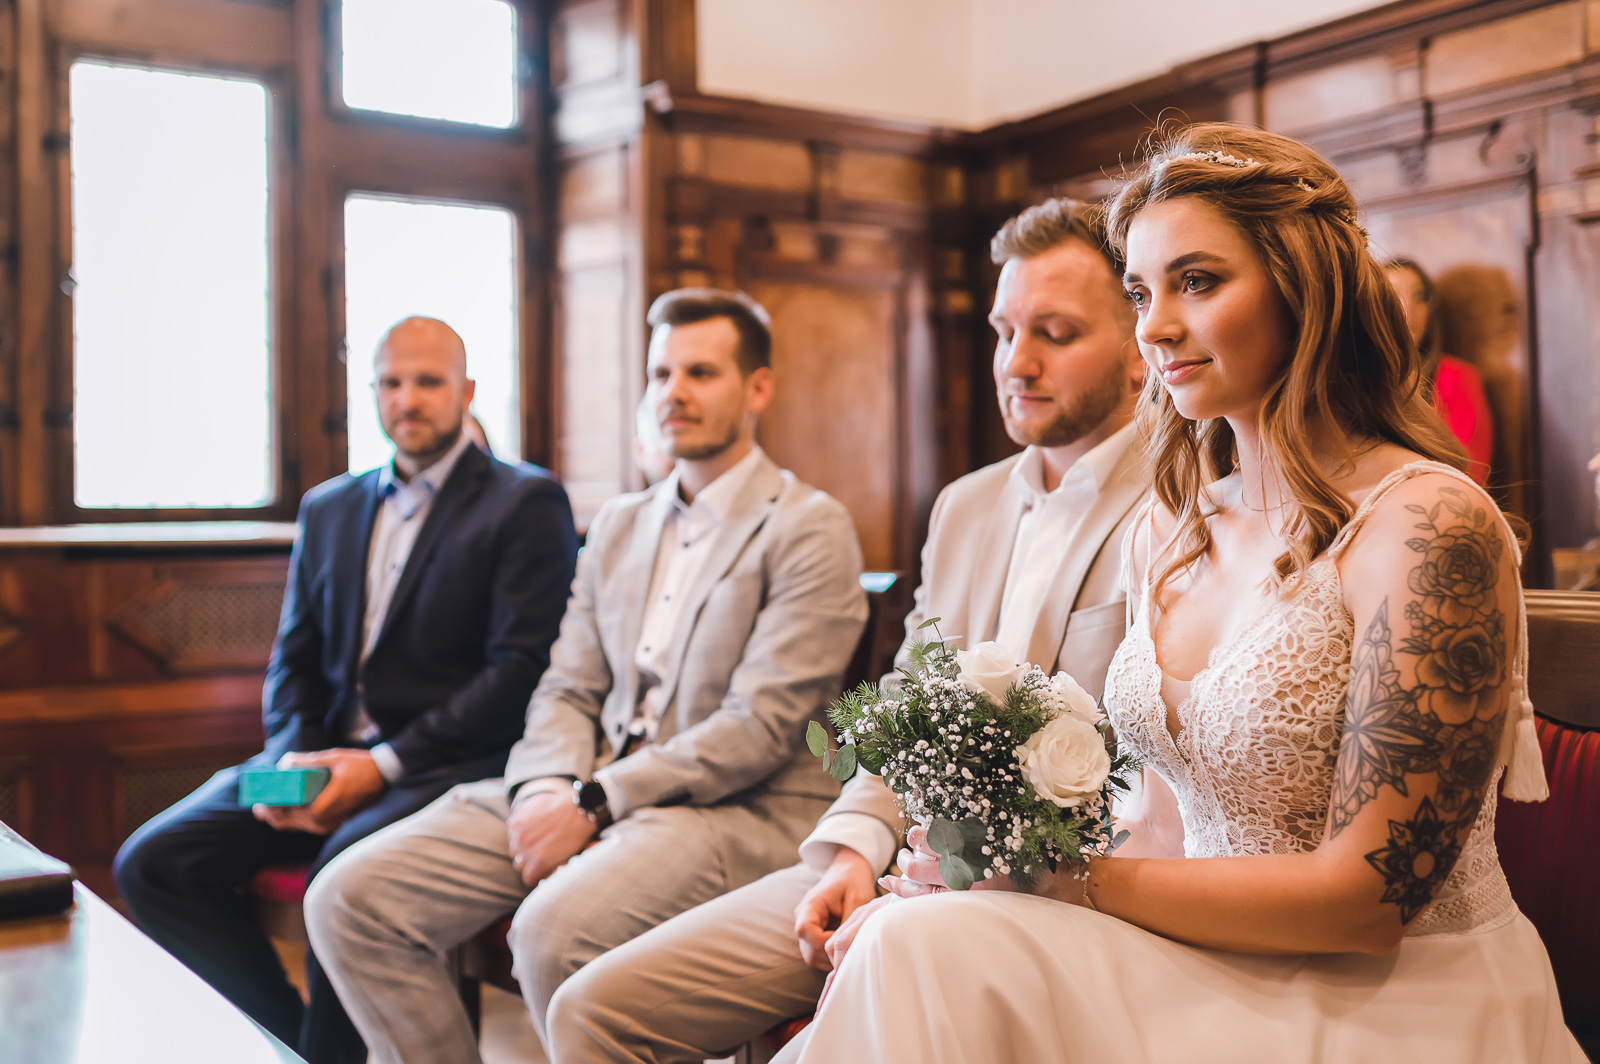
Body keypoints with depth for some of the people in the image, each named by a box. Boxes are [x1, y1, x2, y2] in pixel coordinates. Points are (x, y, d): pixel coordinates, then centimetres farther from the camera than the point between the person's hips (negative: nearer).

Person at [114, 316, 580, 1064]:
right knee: (152, 862, -12)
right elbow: (293, 660, 17)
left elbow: (520, 667, -10)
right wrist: (292, 759, -4)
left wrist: (384, 764, -16)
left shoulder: (527, 504, -1)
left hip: (448, 767, -6)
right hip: (324, 758, 6)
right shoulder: (327, 508, 19)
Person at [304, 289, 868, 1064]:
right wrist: (545, 790, -7)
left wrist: (595, 803, -16)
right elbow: (567, 689, 15)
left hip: (738, 809, -6)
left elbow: (761, 724, -12)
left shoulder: (810, 528, -3)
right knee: (348, 901, -8)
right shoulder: (618, 524, 19)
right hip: (584, 795, 7)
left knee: (553, 930, -35)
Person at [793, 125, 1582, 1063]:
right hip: (1217, 969, 6)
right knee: (930, 944, -21)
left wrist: (1065, 880, -17)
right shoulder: (1166, 534, 5)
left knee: (938, 948, -24)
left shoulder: (1426, 522, -16)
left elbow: (1366, 893, -17)